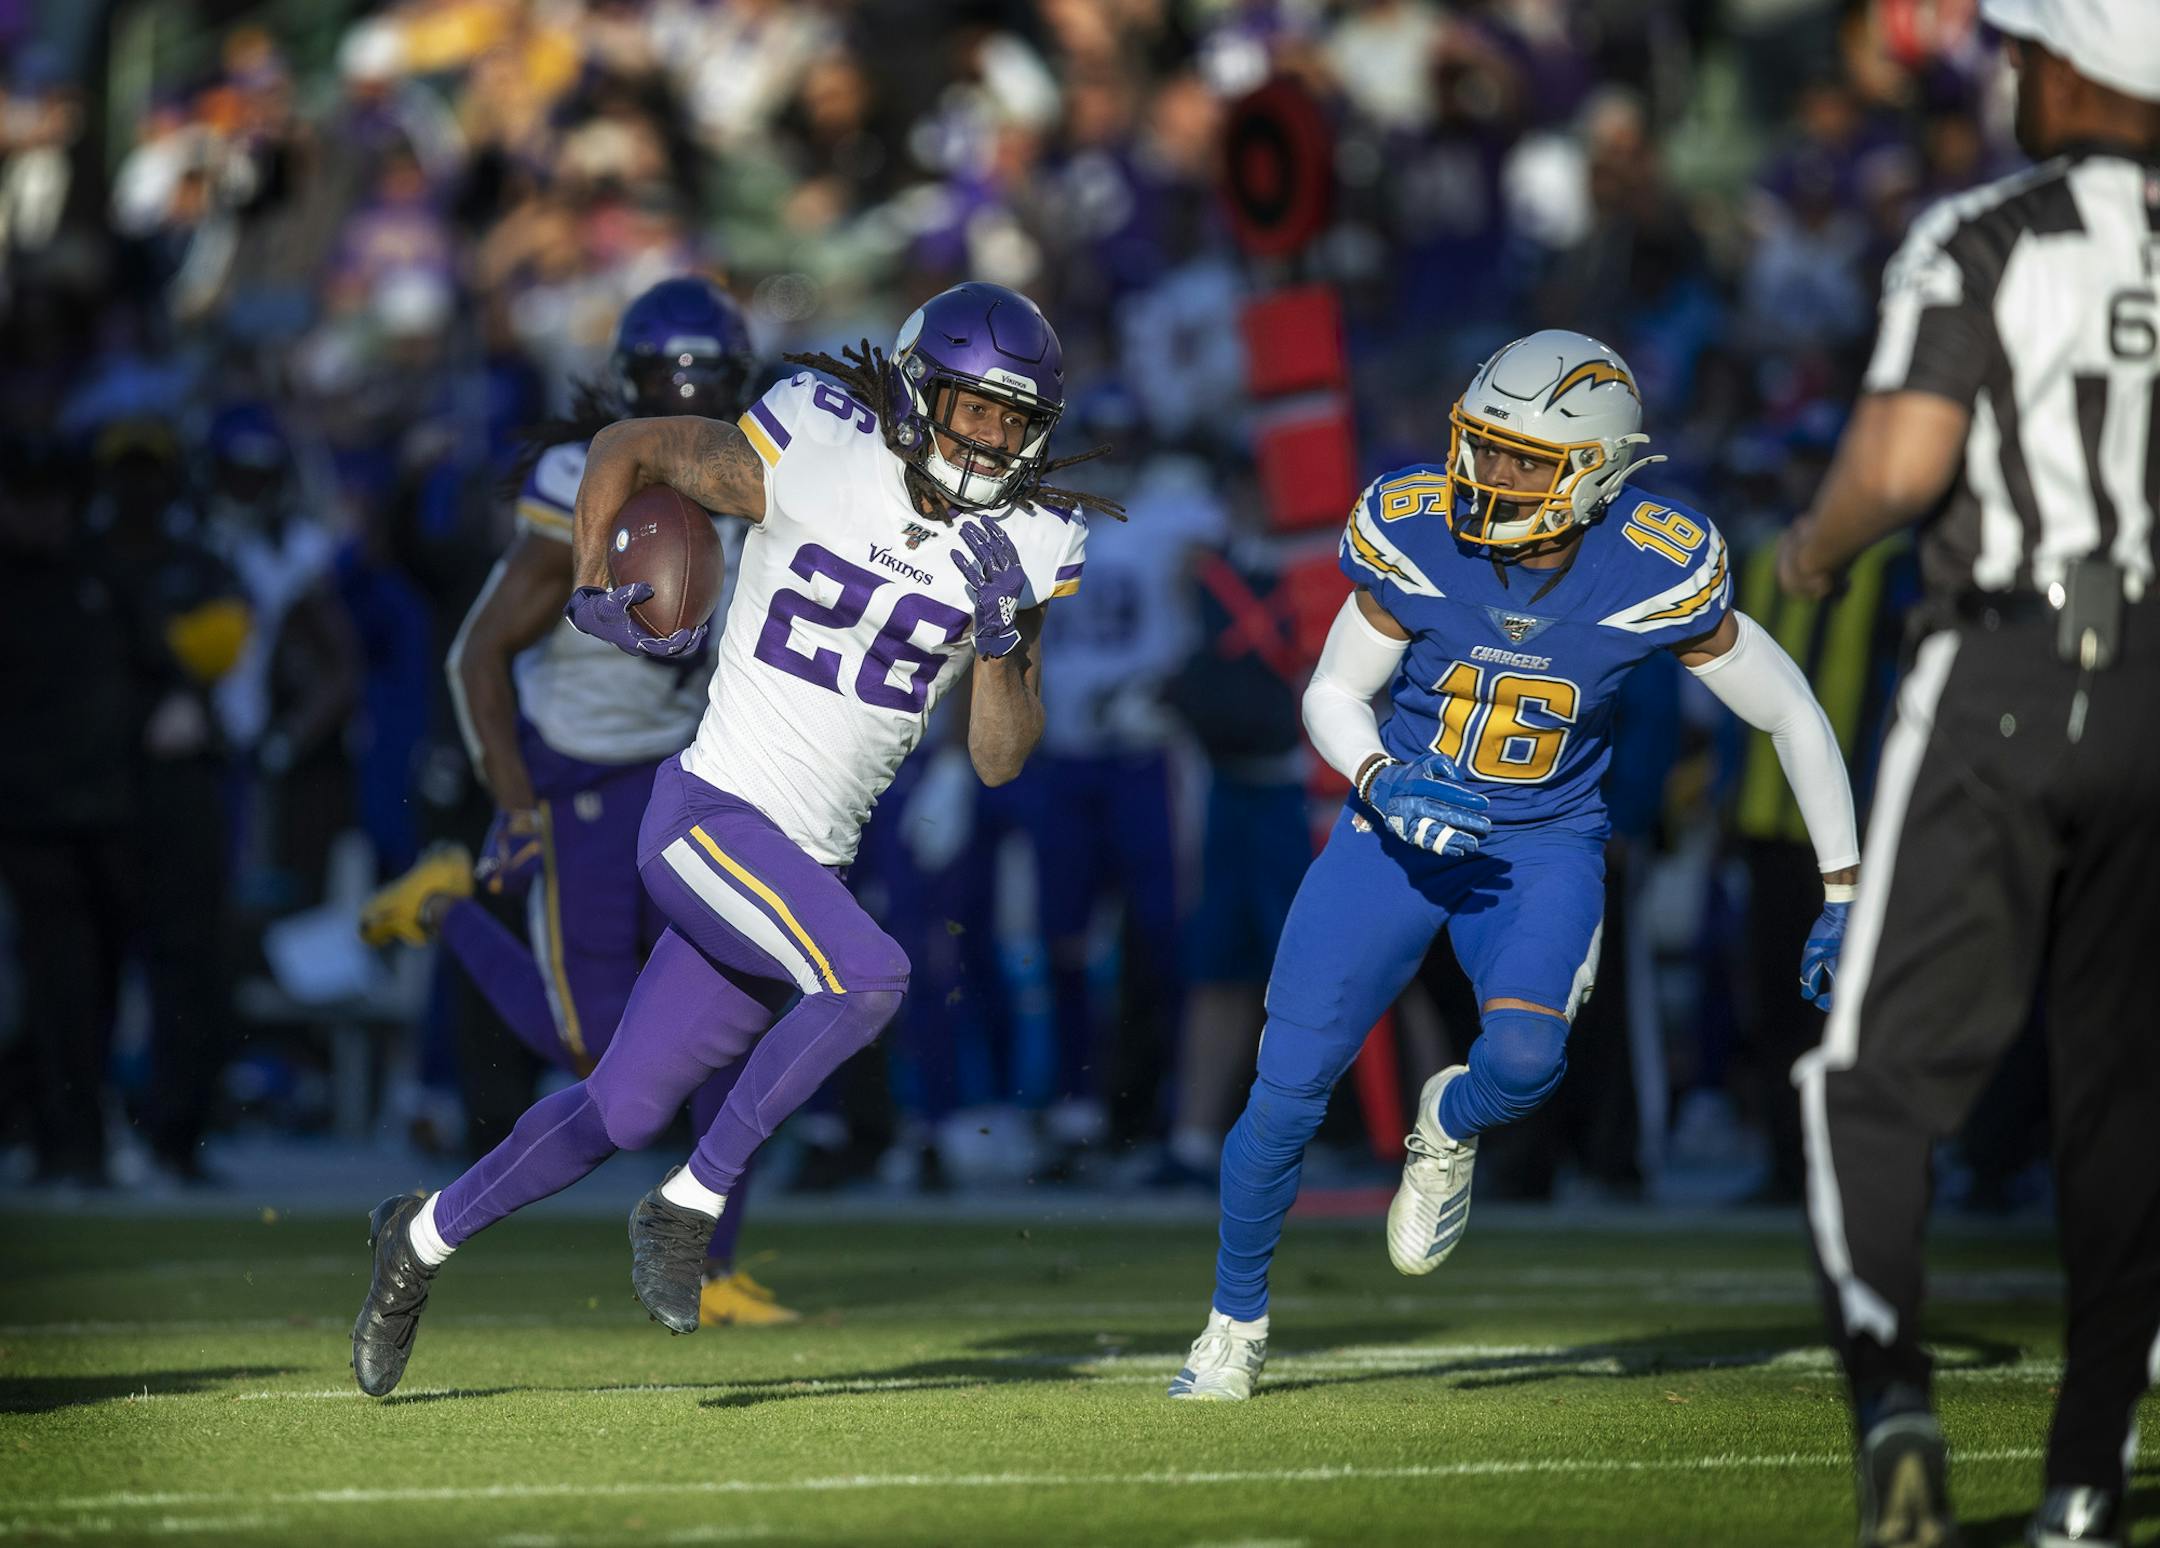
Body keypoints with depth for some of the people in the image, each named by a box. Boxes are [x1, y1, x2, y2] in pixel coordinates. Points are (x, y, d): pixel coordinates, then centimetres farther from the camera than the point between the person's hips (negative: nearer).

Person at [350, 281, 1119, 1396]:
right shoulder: (809, 462, -12)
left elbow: (1000, 760, 3)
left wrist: (1003, 641, -13)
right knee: (868, 977, -30)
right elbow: (628, 448, 5)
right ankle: (687, 1207, -16)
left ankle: (424, 1235, 31)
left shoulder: (1021, 550, 2)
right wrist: (593, 586, -5)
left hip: (807, 863, 6)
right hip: (714, 817, -6)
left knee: (621, 1113, 9)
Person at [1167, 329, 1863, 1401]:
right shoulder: (1418, 534, -18)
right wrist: (1385, 780, -25)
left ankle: (1449, 1125, 10)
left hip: (1544, 844, -1)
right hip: (1402, 825, 1)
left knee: (1524, 1056, -29)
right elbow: (1333, 694, -3)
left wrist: (1842, 899, -7)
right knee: (1288, 1089, -4)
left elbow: (1794, 717, -8)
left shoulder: (1658, 572, -20)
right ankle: (1236, 1321, 22)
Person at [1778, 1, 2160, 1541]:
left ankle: (1892, 1395, -21)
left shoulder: (1984, 243, -5)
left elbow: (1905, 461, -16)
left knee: (1883, 1077, 1)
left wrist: (1820, 544, 3)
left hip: (2002, 679, -4)